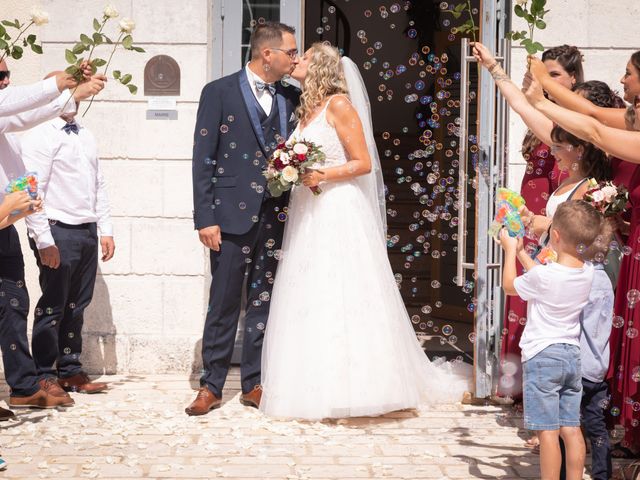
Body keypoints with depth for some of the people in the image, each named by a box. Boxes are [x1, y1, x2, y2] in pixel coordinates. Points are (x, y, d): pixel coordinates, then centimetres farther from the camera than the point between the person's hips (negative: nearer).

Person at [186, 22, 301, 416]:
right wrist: (205, 219, -9)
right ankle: (211, 386, 12)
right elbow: (203, 160, -5)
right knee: (224, 305, 2)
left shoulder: (292, 98, 9)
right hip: (233, 215, -4)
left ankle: (254, 384, 19)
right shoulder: (219, 92, -2)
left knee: (263, 304, 9)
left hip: (276, 217, 4)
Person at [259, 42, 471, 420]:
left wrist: (324, 175, -20)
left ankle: (350, 389, -2)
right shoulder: (306, 108, 17)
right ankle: (314, 388, 10)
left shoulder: (339, 105, -6)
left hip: (338, 213, -8)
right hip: (307, 214, 8)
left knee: (342, 298, -7)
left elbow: (364, 163, -10)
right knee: (307, 300, 5)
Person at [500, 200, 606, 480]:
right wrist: (521, 251, 27)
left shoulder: (542, 276, -19)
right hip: (572, 355, 7)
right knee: (571, 430, 9)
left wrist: (510, 251, 14)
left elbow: (509, 286, 2)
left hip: (542, 356, -7)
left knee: (547, 431, -4)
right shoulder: (587, 272, 0)